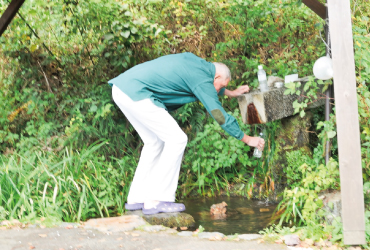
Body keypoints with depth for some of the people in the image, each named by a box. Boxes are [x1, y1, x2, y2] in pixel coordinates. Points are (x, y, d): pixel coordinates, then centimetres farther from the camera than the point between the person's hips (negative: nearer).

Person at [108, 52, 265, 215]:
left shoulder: (195, 61, 20)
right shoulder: (203, 80, -5)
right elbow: (220, 116, -2)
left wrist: (231, 93, 52)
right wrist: (248, 139, 8)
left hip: (120, 89, 10)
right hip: (136, 94, -10)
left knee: (154, 142, 18)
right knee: (176, 139, -4)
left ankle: (136, 199, 18)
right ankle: (156, 201, -5)